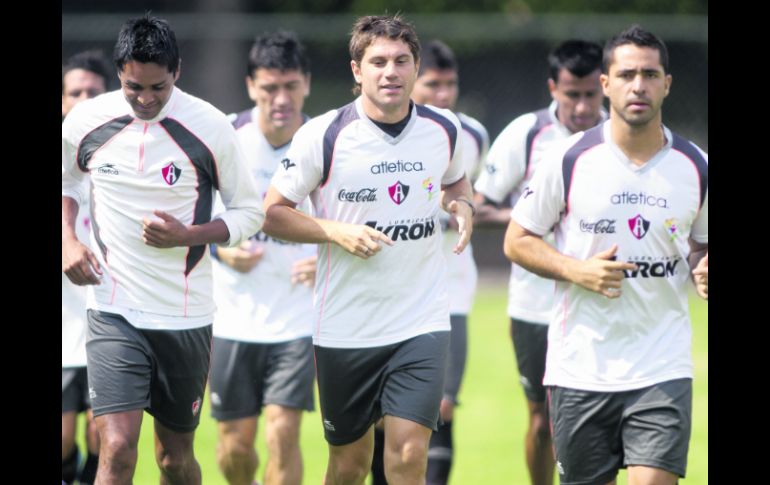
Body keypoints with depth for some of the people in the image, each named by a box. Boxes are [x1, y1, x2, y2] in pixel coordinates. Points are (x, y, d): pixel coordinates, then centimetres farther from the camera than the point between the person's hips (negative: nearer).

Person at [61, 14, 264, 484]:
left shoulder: (211, 127, -7)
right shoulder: (85, 121, -3)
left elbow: (250, 212, 3)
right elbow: (66, 181, 18)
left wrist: (187, 236, -15)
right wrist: (68, 240, 0)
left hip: (187, 318, 1)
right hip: (114, 312, 0)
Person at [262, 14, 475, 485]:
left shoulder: (445, 130, 1)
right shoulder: (323, 136, -9)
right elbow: (272, 212, -3)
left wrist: (462, 204, -1)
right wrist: (336, 231, -18)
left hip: (422, 321, 1)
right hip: (346, 327, -1)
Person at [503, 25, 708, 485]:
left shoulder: (695, 166, 2)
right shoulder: (568, 159, -4)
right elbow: (517, 241, 4)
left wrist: (703, 268, -5)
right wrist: (577, 270, -13)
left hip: (662, 371, 0)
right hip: (581, 370, 0)